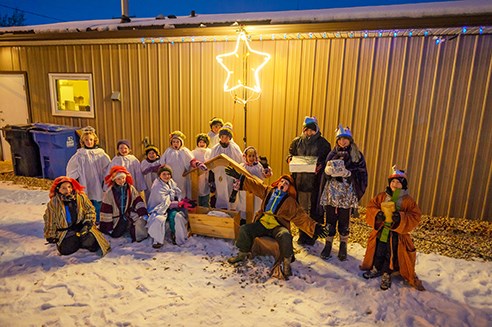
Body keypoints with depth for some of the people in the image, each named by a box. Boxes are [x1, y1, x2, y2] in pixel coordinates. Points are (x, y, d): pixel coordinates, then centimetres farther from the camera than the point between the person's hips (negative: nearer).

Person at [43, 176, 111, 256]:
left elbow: (90, 210, 2)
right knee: (65, 250, -17)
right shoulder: (53, 203, -8)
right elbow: (50, 221, 3)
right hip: (65, 231, 1)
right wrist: (51, 236, 8)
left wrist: (87, 223, -10)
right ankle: (75, 241, 15)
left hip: (82, 226, -1)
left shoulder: (81, 197, -9)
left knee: (90, 244, -22)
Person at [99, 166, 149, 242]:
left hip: (130, 215, 0)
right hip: (117, 218, 1)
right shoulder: (109, 192, -8)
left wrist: (143, 214, -17)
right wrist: (107, 226, -7)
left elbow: (138, 202, -4)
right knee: (115, 235, 0)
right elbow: (106, 210, -7)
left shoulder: (131, 189, -2)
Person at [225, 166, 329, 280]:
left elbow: (301, 217, -1)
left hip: (278, 226, -3)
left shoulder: (290, 202, 5)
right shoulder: (268, 191, 13)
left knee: (285, 236, -35)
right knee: (244, 229, -16)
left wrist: (314, 227, -14)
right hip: (262, 223, 3)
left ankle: (286, 263, -14)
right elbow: (254, 185, 15)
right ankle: (242, 254, 8)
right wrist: (239, 176, 9)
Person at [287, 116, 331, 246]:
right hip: (299, 180, 3)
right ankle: (302, 234, 26)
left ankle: (312, 235, 21)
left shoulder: (323, 143, -1)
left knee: (314, 209, 4)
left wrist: (321, 165, -17)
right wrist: (290, 158, -5)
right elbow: (290, 154, 18)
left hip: (315, 181, -2)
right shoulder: (297, 141, 6)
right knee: (301, 209, 10)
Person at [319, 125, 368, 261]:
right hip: (331, 193, 2)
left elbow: (362, 175, -2)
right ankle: (328, 245, 20)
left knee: (344, 222, 7)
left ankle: (343, 247, 22)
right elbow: (326, 173, 9)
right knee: (330, 220, 7)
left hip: (347, 195, -1)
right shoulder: (332, 154, 7)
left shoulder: (357, 155, 2)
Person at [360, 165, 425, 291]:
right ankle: (376, 269, 38)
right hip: (380, 231, 3)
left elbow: (415, 217, -12)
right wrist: (377, 214, -20)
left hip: (397, 234, -2)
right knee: (378, 252, 16)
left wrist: (401, 217, -27)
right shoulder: (382, 196, 0)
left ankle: (386, 275, 26)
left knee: (391, 255, 8)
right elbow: (371, 207, 0)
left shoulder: (408, 200, -7)